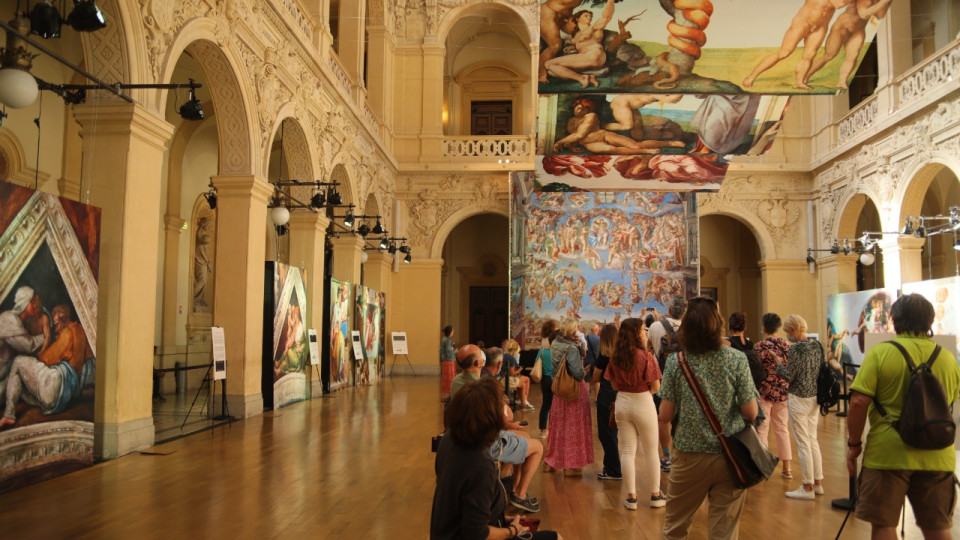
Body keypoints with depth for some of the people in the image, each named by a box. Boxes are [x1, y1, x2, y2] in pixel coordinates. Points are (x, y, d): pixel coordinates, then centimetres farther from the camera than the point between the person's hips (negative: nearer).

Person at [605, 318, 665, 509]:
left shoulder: (616, 357, -2)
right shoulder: (646, 356, -16)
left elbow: (614, 385, 4)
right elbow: (655, 387, -13)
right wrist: (646, 390, 7)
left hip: (622, 403, 4)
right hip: (643, 403, -4)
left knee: (627, 451, 10)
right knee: (651, 452, 11)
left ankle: (631, 497, 13)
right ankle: (655, 495, 21)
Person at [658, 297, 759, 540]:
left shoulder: (676, 361, -7)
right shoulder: (737, 359, -8)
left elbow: (665, 416, -7)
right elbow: (751, 413, -7)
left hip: (689, 457, 0)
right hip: (730, 457, 0)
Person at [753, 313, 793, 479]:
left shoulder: (760, 347, -12)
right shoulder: (786, 345, 3)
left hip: (764, 392, -5)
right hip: (782, 392, 5)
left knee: (762, 429, 3)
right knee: (782, 428, 14)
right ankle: (786, 468, 19)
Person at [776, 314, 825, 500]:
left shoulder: (795, 349, -19)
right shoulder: (817, 345, 4)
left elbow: (788, 376, -17)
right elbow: (821, 369, 12)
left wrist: (779, 364, 2)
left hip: (799, 399, -8)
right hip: (815, 397, 8)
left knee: (803, 443, 1)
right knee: (813, 440, 17)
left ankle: (808, 488, 9)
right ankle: (818, 483, 25)